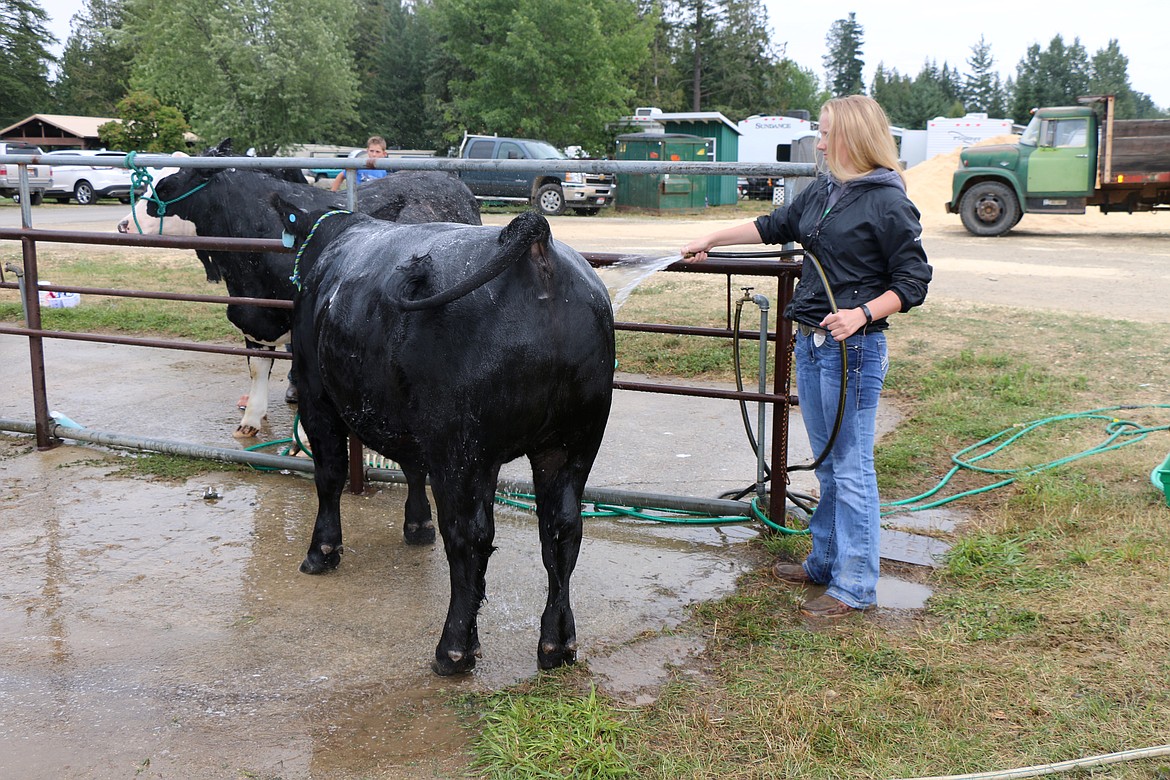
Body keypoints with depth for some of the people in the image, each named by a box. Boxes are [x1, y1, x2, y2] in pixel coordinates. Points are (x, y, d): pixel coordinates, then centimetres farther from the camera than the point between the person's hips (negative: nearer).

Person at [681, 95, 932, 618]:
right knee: (826, 462, 17)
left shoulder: (888, 202, -11)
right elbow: (775, 226, 26)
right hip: (809, 343, 8)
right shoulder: (823, 191, 12)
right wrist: (713, 240, 28)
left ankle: (854, 587, 7)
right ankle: (825, 562, 30)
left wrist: (862, 314, -24)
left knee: (851, 468, -2)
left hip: (853, 350, -8)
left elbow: (913, 281, -11)